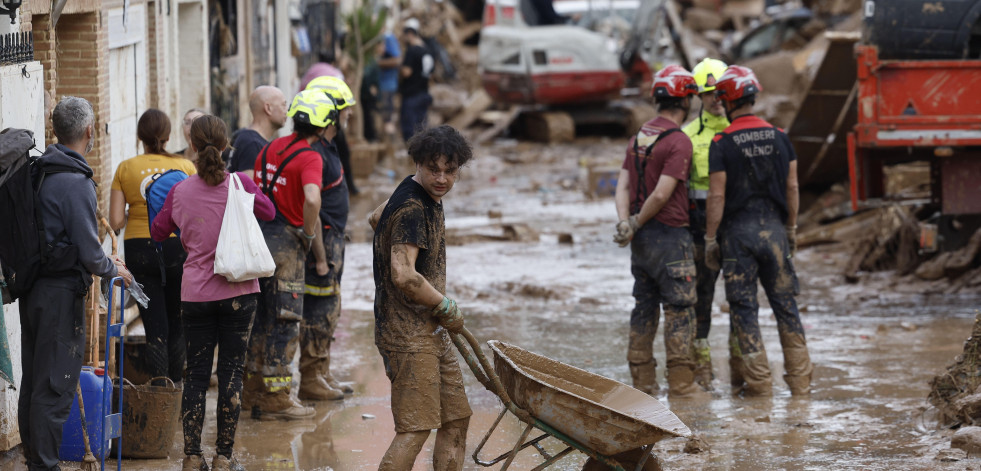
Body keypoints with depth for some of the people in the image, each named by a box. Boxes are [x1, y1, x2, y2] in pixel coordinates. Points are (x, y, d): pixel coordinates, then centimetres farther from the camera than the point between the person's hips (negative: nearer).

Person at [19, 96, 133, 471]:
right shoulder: (76, 183, -18)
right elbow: (89, 253, -19)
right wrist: (114, 270, 1)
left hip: (32, 287, 9)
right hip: (62, 293, -9)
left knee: (33, 380, 16)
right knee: (56, 385, -3)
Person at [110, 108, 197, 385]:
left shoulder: (125, 169, -2)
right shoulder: (185, 166, -2)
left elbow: (116, 222, -5)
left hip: (139, 249, 0)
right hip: (178, 248, 0)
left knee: (155, 328, 3)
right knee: (177, 324, 16)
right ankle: (175, 386, 19)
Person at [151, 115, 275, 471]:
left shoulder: (180, 192, -5)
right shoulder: (240, 184, -7)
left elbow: (159, 231, 11)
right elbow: (269, 212, 12)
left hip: (196, 295, 1)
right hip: (238, 293, -1)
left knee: (196, 375, 8)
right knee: (231, 373, 6)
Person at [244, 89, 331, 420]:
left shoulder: (270, 149, 11)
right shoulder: (310, 158, -14)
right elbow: (312, 199, -30)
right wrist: (310, 235, -15)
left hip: (258, 236, 8)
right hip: (285, 242, -8)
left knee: (261, 316, 17)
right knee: (284, 322, 0)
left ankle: (254, 389, 24)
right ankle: (275, 399, 2)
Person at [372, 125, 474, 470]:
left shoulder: (430, 199, 13)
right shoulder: (411, 208, -20)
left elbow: (379, 217, 32)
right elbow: (404, 276, -30)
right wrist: (447, 309, -15)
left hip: (431, 331, 10)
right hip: (408, 334, -10)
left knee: (456, 418, 13)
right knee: (415, 428, -13)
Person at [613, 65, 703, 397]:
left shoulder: (639, 137, 12)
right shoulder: (679, 142, -15)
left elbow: (623, 185, 4)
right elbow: (662, 194, -19)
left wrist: (625, 223, -7)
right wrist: (636, 224, -7)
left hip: (642, 236, 8)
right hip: (670, 236, -8)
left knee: (644, 306, 12)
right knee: (680, 309, -2)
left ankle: (643, 380, 14)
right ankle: (680, 382, -3)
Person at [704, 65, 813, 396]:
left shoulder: (722, 143, -9)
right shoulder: (779, 137, 3)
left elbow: (717, 197, -10)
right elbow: (792, 187, 7)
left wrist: (710, 239, -3)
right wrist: (791, 228, 17)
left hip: (738, 231, -4)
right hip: (773, 227, 4)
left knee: (744, 307, 3)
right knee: (785, 304, 9)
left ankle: (759, 382, 2)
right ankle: (800, 380, 9)